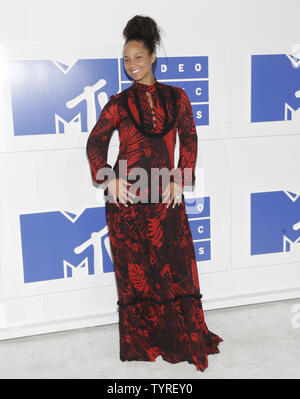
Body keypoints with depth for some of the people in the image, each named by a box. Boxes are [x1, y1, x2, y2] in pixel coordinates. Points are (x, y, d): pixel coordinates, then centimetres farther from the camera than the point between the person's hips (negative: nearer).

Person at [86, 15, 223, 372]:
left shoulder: (176, 97, 9)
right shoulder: (120, 103, 5)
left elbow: (189, 141, 9)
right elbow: (95, 143, 2)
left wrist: (180, 181, -1)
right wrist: (108, 179, -14)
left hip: (165, 196, 1)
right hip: (127, 197, -1)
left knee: (176, 265, 4)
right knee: (134, 269, 5)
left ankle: (184, 339, 20)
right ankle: (141, 341, 19)